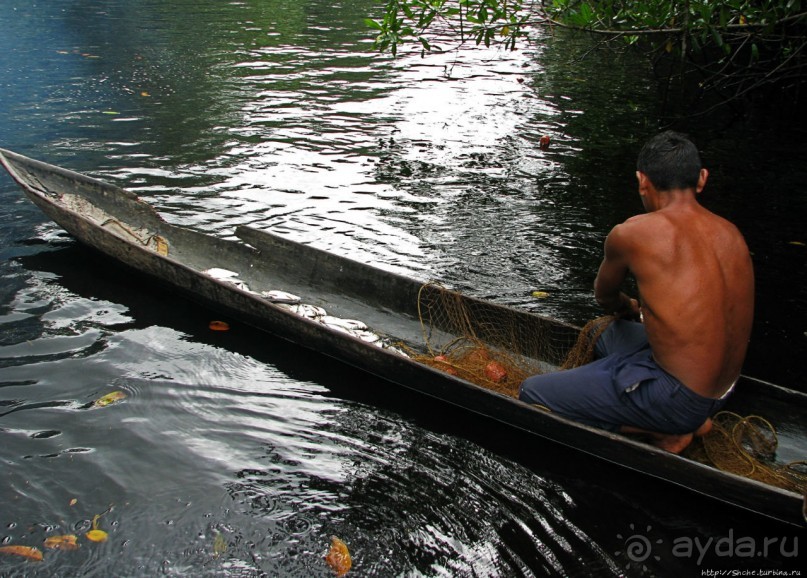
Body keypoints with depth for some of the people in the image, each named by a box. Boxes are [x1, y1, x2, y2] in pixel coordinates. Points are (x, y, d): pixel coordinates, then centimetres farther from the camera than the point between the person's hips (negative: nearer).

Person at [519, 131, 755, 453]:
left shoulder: (631, 233, -16)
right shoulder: (731, 233, 2)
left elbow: (604, 298, 5)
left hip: (678, 397, -8)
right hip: (724, 391, 8)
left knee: (531, 393, -1)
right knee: (602, 334, 30)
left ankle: (662, 432, -3)